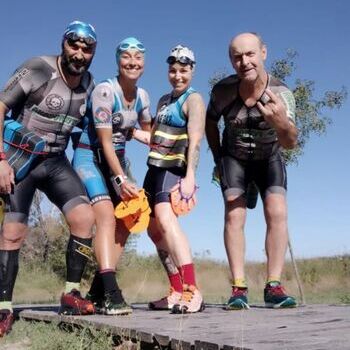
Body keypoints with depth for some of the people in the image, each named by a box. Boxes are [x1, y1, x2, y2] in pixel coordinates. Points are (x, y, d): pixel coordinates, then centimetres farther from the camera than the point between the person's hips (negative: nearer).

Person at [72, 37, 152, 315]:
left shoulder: (142, 96, 3)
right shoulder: (105, 91, -17)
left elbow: (147, 131, 20)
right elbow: (105, 141, -20)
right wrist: (121, 179, -23)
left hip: (117, 158, 7)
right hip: (90, 157, -7)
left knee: (125, 222, -1)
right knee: (107, 216, -24)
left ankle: (97, 291, 8)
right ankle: (110, 293, -28)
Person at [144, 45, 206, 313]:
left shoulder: (194, 99, -5)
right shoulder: (164, 100, 20)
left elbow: (195, 141, -18)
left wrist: (190, 176, -28)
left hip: (174, 171, -9)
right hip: (155, 170, 9)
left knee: (166, 220, -31)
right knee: (155, 230, 12)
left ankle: (192, 291, -38)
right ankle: (179, 291, 21)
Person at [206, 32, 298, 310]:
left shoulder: (281, 93, -28)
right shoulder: (223, 90, -22)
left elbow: (290, 143, -40)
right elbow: (210, 122, 0)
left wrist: (282, 123, -61)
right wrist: (218, 156, -4)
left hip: (269, 158, 0)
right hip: (234, 158, 1)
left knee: (277, 213, -17)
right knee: (234, 215, -15)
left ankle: (274, 287, -11)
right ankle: (239, 288, -12)